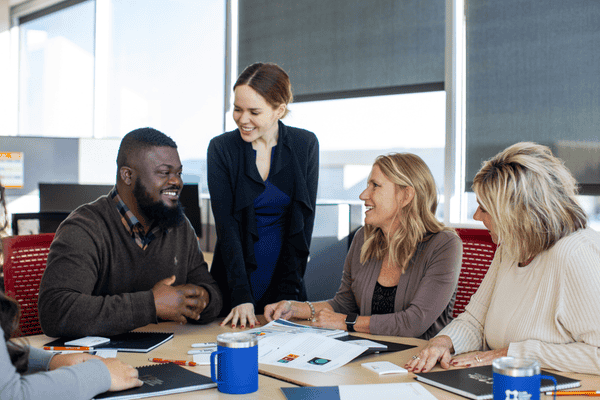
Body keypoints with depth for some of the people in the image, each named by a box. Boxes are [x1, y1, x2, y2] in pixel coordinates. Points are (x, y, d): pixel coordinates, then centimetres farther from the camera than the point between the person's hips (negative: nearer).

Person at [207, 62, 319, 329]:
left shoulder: (305, 145, -2)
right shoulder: (222, 148, -5)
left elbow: (304, 224, -3)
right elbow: (226, 227, -11)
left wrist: (288, 292, -10)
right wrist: (242, 296, -20)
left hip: (284, 282, 1)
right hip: (235, 283, -1)